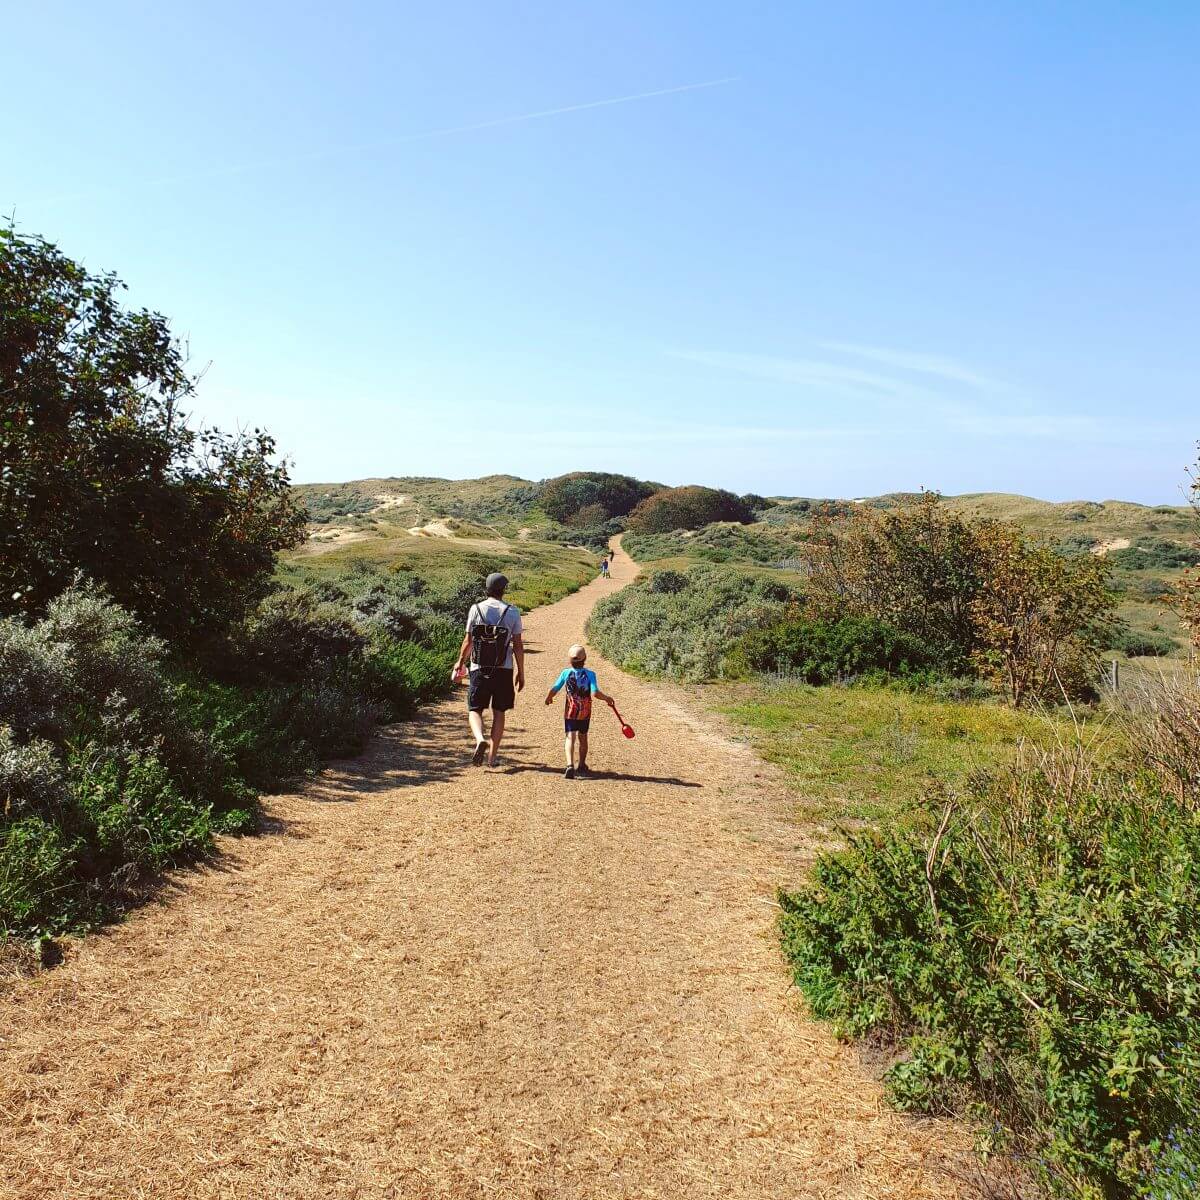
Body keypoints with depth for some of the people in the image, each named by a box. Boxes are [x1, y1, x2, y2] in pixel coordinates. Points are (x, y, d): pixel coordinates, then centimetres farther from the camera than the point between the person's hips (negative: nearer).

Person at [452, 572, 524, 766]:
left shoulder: (476, 609, -2)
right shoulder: (512, 612, -3)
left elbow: (468, 641, 0)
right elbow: (518, 645, -2)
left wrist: (460, 663, 15)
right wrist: (521, 673, 7)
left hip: (479, 669, 0)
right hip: (504, 670, 1)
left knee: (475, 710, 8)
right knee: (499, 712, 12)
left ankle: (480, 739, -20)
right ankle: (493, 756, 14)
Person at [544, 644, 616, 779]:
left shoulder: (566, 673, -6)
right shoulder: (590, 674, -8)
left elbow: (554, 689, -4)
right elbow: (595, 693, -18)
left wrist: (548, 698, 16)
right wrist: (607, 698, -1)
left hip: (571, 711, -1)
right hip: (585, 712, 1)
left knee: (570, 737, -6)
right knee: (582, 737, 17)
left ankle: (570, 765, -28)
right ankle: (582, 766, 30)